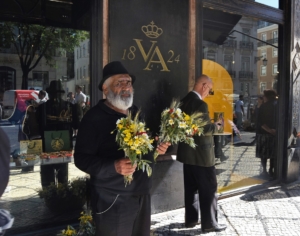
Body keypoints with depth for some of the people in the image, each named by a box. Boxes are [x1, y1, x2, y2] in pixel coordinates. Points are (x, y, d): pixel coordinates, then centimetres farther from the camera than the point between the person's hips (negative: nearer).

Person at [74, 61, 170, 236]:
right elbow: (82, 158, -17)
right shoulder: (94, 117, -12)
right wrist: (114, 167, -29)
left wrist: (156, 148, 3)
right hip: (113, 200, -7)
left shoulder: (136, 113, 12)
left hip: (142, 195, 7)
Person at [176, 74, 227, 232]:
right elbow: (206, 129, -23)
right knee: (209, 189, 4)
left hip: (187, 152, 9)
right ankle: (209, 223, 13)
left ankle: (191, 219, 26)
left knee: (191, 188, 16)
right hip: (201, 154, -9)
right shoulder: (200, 104, -20)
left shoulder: (184, 102, 8)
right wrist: (216, 126, -4)